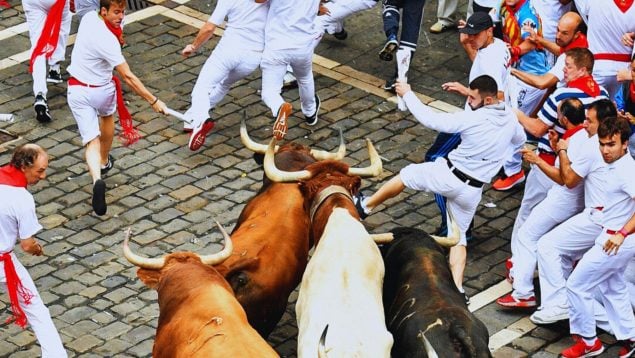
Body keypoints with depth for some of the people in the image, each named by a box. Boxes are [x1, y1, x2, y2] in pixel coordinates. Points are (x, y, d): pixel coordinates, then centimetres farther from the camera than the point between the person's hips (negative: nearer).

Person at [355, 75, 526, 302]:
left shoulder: (473, 119, -23)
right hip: (472, 190, 5)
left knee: (405, 175, 21)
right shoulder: (510, 117, -4)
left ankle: (365, 206, 38)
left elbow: (431, 120, -17)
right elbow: (520, 140, 19)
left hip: (449, 175, -5)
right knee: (458, 236, 16)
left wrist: (407, 94, -7)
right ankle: (457, 289, 1)